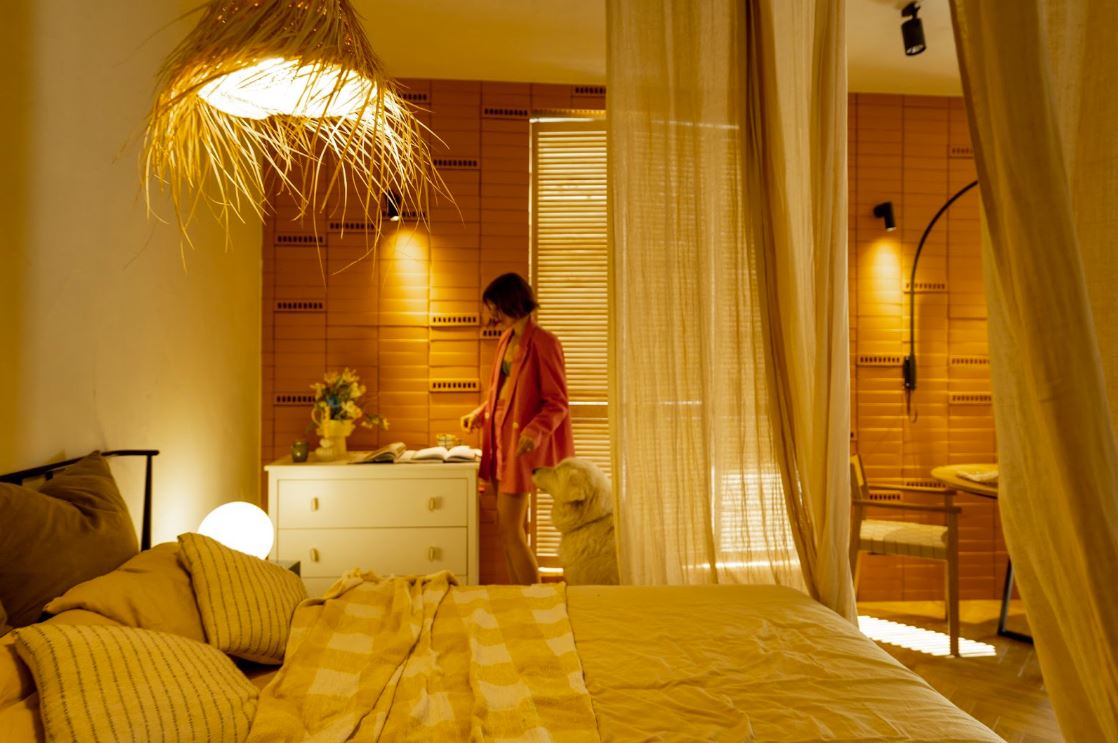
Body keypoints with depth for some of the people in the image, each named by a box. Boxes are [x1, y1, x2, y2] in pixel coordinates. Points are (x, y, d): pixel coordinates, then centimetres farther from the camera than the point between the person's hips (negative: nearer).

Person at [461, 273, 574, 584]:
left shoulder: (543, 343, -13)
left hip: (522, 445, -8)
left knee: (510, 530, -6)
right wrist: (478, 414, 13)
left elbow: (557, 404, -15)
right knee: (508, 529, 11)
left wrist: (534, 432, -30)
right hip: (501, 441, 8)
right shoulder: (506, 340, 12)